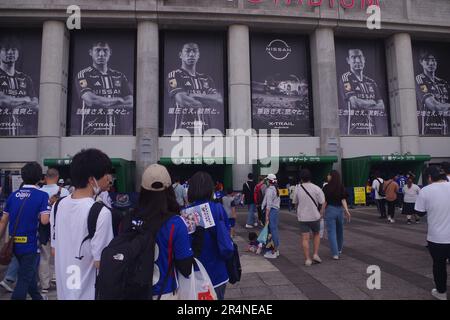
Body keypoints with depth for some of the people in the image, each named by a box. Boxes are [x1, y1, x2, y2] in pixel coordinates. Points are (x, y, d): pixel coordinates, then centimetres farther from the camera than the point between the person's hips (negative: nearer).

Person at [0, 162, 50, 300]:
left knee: (29, 271, 25)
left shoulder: (13, 195, 3)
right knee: (24, 278, 4)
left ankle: (36, 296, 42)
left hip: (14, 243, 7)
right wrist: (37, 215, -1)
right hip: (30, 243, -6)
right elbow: (44, 220, -22)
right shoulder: (42, 195, -13)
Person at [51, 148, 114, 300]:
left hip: (63, 289, 6)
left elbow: (54, 250, 7)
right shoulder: (101, 213, -26)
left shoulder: (58, 206, -3)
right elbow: (100, 262, -22)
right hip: (89, 292, -6)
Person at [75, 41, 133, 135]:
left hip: (117, 131, 3)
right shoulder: (83, 75, 5)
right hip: (91, 131, -3)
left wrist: (101, 103, -5)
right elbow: (90, 100, -12)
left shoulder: (119, 76, 17)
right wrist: (118, 101, -2)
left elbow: (131, 102, 4)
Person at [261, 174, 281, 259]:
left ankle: (274, 252, 2)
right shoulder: (276, 189, 13)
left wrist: (267, 215, -17)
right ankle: (276, 250, 23)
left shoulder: (269, 190, -14)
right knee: (275, 230, 15)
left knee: (273, 230, -4)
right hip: (277, 210, 9)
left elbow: (268, 204, -18)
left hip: (271, 211, -9)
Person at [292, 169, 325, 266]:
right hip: (315, 216, 0)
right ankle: (315, 254, 13)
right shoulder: (316, 188, -10)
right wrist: (321, 213, 2)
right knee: (316, 234, 21)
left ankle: (307, 259, 6)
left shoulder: (297, 188, -4)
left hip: (302, 217, 1)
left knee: (305, 238, 5)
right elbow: (323, 202, -11)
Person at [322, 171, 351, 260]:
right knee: (340, 230, 20)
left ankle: (335, 254, -3)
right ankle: (339, 249, 38)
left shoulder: (326, 187, -8)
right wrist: (347, 211, -10)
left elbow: (325, 201, -8)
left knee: (331, 232, 1)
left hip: (330, 210, -4)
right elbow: (343, 200, -8)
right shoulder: (342, 187, 0)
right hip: (340, 210, 4)